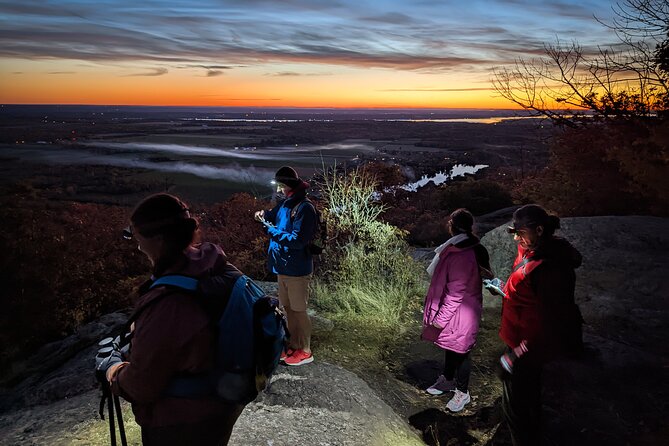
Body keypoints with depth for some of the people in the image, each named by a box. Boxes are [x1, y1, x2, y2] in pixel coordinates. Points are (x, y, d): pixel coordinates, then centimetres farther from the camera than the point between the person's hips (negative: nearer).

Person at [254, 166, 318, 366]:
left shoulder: (305, 208, -21)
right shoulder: (285, 203, 6)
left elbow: (298, 241, -25)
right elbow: (275, 216, 26)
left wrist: (273, 231, -18)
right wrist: (265, 214, 4)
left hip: (297, 269, -9)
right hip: (283, 266, 9)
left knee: (298, 310, 4)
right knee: (288, 308, 18)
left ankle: (305, 351, 20)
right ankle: (294, 344, 34)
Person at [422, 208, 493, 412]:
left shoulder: (462, 257, -30)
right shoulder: (473, 249, 1)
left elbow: (455, 293, -27)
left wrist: (441, 318, -18)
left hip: (460, 313, -9)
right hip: (453, 310, 9)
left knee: (459, 351, 9)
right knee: (450, 347, 24)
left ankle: (462, 392, 28)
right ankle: (447, 380, 44)